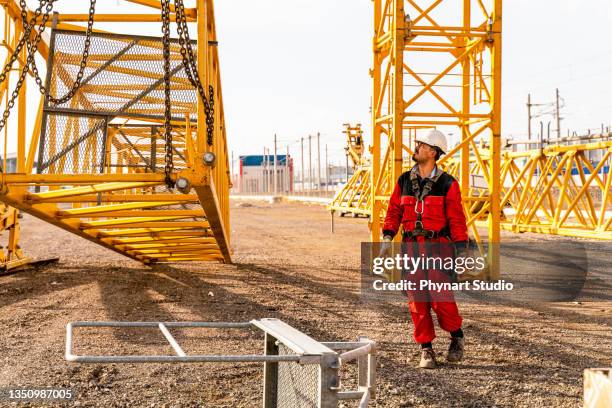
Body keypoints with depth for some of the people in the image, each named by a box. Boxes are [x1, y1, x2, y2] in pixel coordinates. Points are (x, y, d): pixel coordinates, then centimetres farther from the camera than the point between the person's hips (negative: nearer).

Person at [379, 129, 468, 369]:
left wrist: (462, 250, -6)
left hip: (438, 246, -4)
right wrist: (387, 238, -1)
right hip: (411, 246, 4)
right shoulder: (404, 181, 9)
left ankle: (457, 337, 18)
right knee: (417, 300, 3)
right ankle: (426, 349, 13)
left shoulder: (447, 184, -2)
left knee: (441, 298, -9)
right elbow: (394, 211, 11)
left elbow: (457, 219, -3)